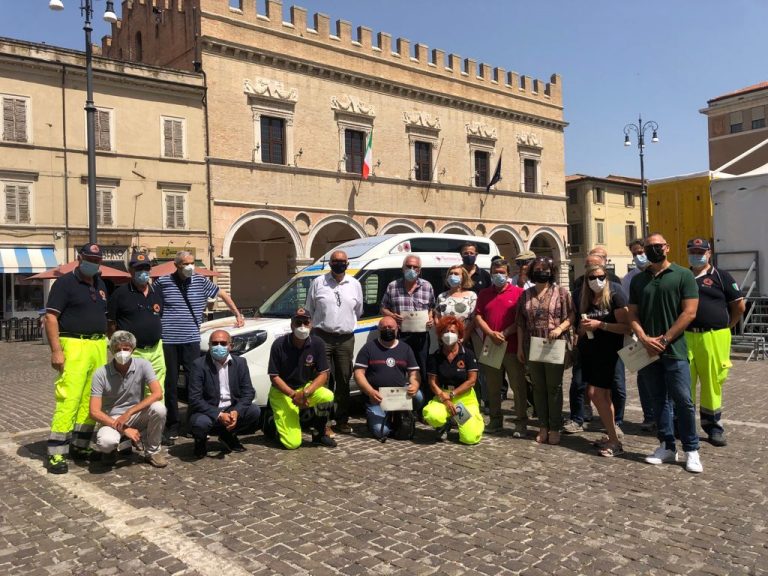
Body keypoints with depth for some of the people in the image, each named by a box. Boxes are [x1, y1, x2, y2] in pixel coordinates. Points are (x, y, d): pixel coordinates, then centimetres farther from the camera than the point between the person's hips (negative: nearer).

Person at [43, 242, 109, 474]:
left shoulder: (100, 284, 18)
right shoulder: (65, 283, -2)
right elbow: (51, 317, -8)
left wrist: (108, 344, 16)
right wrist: (56, 350, -16)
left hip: (99, 346, 7)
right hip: (74, 346, -6)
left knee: (91, 400, 8)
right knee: (68, 399, -10)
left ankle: (80, 446, 18)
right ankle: (57, 453, -3)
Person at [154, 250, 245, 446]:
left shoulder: (200, 281, 6)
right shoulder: (163, 282, 1)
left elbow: (222, 294, 16)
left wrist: (237, 314, 13)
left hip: (191, 340, 1)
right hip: (168, 341, -1)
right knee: (170, 384, 5)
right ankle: (172, 426, 15)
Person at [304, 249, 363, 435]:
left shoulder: (354, 284, 9)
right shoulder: (318, 283, 3)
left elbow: (358, 312, 19)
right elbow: (309, 310, 10)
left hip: (346, 338, 2)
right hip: (322, 337, -2)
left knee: (344, 380, 7)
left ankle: (342, 421, 16)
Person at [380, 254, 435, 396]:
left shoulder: (427, 286, 7)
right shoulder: (392, 286, 4)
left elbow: (433, 308, 15)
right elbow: (383, 308, 9)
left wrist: (431, 318, -5)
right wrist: (392, 315, -10)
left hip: (421, 335, 1)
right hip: (399, 335, 0)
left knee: (423, 371, 6)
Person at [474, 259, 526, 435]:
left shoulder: (518, 292, 1)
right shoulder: (484, 294, 13)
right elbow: (478, 317, 6)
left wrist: (505, 334, -14)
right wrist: (492, 334, -10)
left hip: (513, 347, -4)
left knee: (518, 386, -1)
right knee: (492, 387, 11)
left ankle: (521, 423, 6)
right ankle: (495, 421, 22)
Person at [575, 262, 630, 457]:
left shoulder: (615, 296, -8)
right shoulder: (584, 300, 10)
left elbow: (626, 327, -15)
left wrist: (600, 324, -20)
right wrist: (583, 327, -3)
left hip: (608, 351, -7)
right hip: (588, 351, 7)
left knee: (595, 393, -12)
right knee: (603, 395, 10)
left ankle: (614, 442, -4)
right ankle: (611, 436, 18)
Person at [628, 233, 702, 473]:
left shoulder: (683, 275, -1)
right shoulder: (638, 280, 12)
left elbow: (689, 312, -7)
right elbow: (633, 314, 9)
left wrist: (664, 340, -12)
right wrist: (645, 339, -8)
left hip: (674, 350, -4)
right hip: (648, 350, 4)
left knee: (683, 401, -5)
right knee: (659, 399, 11)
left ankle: (691, 451, 8)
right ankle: (667, 446, 20)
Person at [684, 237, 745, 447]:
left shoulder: (720, 276, 4)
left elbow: (739, 305, 6)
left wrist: (725, 326, 8)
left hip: (714, 338, -2)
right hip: (685, 337, 2)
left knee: (712, 383, 3)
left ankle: (713, 426, 16)